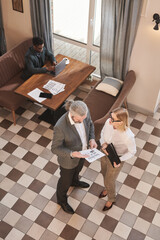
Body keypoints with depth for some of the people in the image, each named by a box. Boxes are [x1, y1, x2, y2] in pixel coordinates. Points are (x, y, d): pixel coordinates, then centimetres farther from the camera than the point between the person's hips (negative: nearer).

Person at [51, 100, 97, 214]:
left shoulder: (85, 112, -25)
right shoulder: (60, 127, -42)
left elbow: (90, 124, -2)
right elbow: (55, 148, -27)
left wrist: (92, 139, -17)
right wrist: (72, 154, -40)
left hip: (82, 151, 5)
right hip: (68, 158, -5)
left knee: (77, 170, 37)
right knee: (65, 181, 24)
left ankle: (74, 181, 73)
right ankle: (62, 200, 56)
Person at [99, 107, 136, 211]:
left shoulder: (128, 136, -39)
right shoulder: (108, 122, -26)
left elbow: (132, 151, -19)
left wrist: (120, 160, -29)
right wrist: (103, 144, -21)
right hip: (105, 153, 5)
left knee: (109, 181, 19)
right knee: (104, 172, 32)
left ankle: (111, 199, 54)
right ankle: (107, 188, 68)